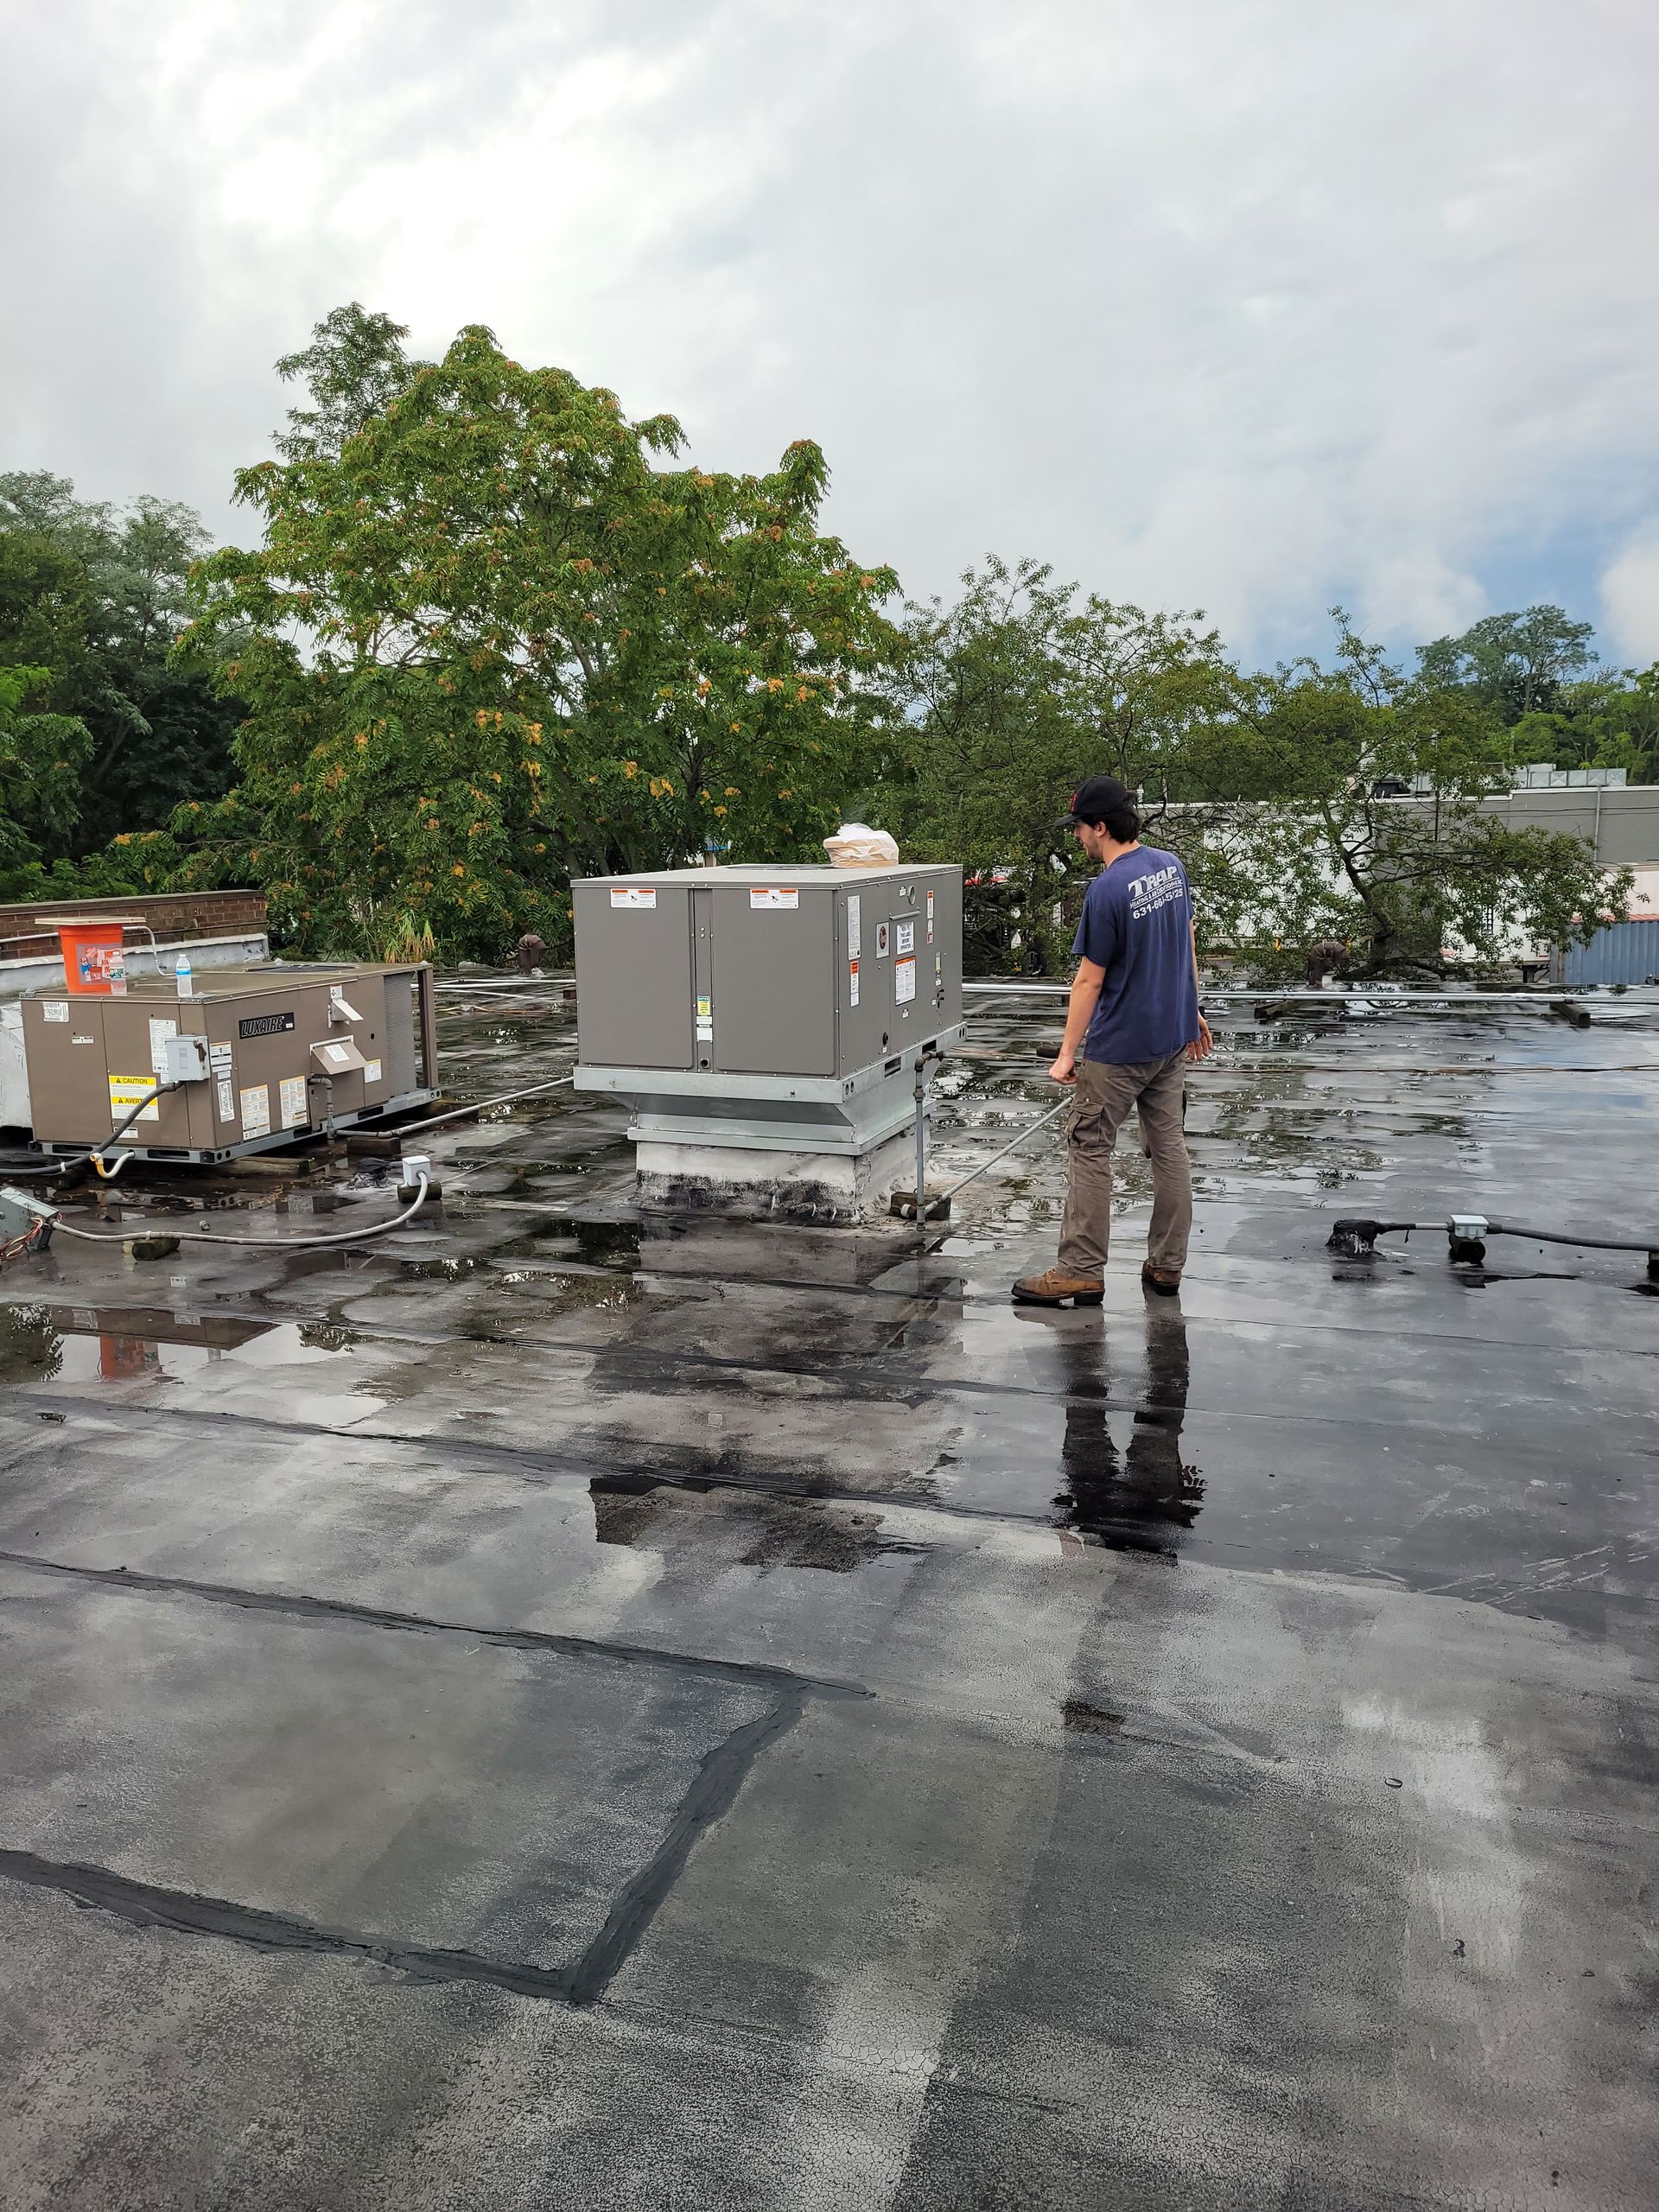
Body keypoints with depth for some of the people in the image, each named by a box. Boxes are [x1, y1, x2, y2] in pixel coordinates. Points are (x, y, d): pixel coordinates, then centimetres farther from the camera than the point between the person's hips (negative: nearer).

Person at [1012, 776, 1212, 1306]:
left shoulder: (1107, 891, -20)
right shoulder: (1171, 866, 4)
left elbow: (1090, 980, -16)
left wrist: (1068, 1052, -8)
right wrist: (1191, 1012, 24)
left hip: (1119, 1048, -8)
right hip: (1173, 1038, 8)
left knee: (1089, 1150, 1)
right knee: (1169, 1148, 12)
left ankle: (1082, 1272, 5)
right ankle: (1167, 1267, 19)